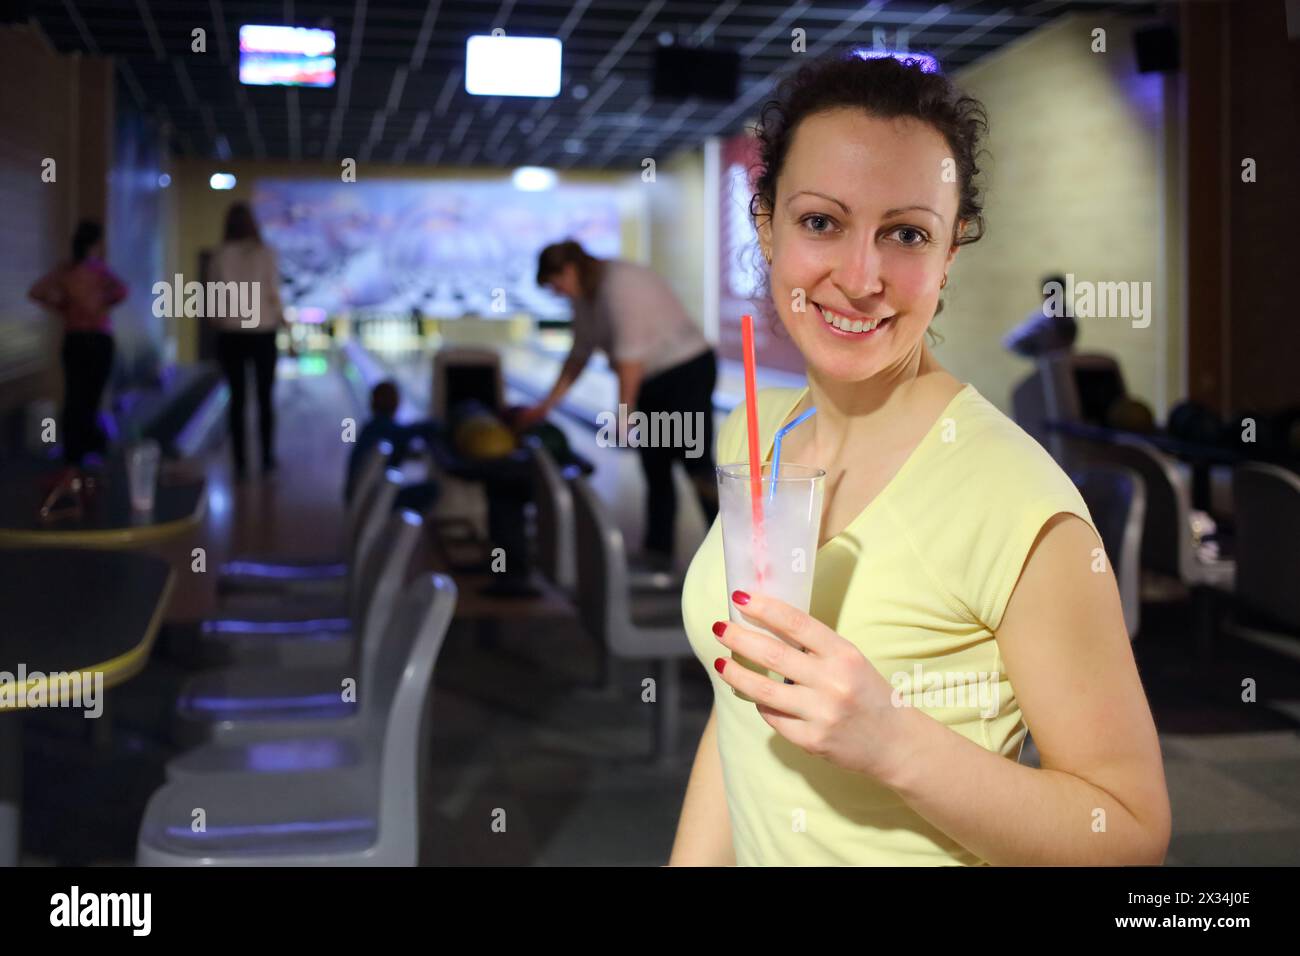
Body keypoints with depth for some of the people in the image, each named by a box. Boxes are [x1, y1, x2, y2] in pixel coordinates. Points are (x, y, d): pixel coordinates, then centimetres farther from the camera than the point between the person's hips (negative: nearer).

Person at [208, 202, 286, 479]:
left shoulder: (219, 256, -4)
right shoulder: (265, 253, -8)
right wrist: (281, 319, 11)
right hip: (262, 333, -1)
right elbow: (273, 294, -8)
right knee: (265, 398, 11)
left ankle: (240, 463, 7)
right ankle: (267, 459, 16)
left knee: (237, 399, 7)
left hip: (231, 334, 1)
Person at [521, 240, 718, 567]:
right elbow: (580, 353, 16)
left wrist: (624, 414, -22)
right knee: (655, 467, 7)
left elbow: (630, 352, -25)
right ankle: (658, 552, 12)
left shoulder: (618, 284, -22)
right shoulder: (584, 296, 7)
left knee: (697, 463, -9)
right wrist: (547, 404, 15)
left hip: (687, 370, -9)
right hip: (654, 380, 9)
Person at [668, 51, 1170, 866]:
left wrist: (892, 743, -33)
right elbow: (737, 708, 4)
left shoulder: (1019, 506, -26)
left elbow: (1132, 829, -21)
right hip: (754, 848, 6)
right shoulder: (751, 432, -6)